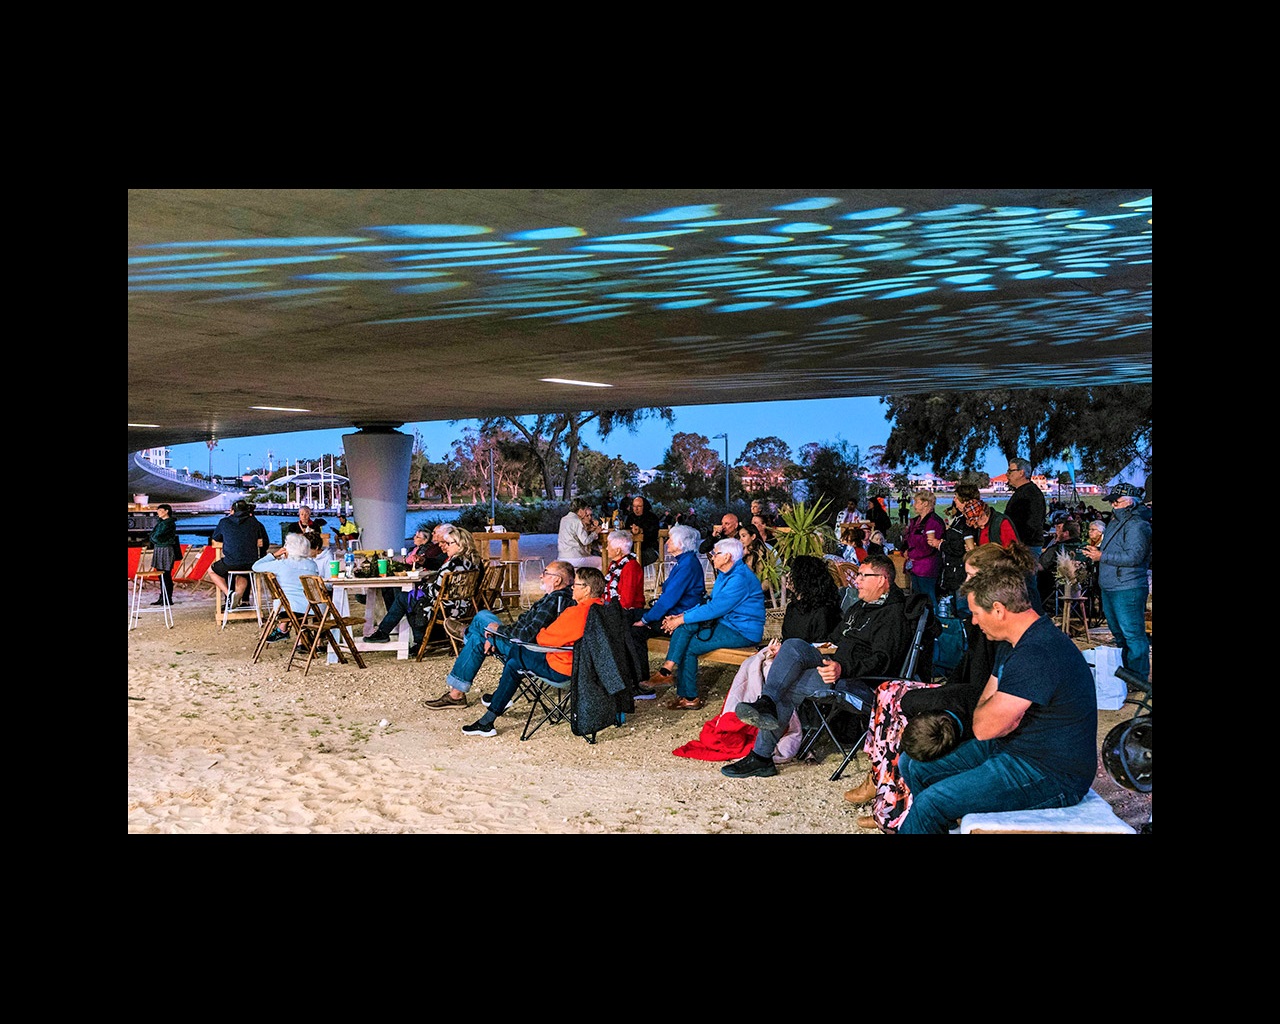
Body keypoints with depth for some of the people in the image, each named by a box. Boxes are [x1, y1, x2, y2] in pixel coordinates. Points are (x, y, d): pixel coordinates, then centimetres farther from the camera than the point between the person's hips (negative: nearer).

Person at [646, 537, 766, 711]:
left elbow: (714, 609, -24)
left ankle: (689, 698, -5)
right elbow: (710, 603, 12)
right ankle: (667, 671, -19)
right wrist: (681, 616, -1)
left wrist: (682, 619, -17)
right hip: (726, 623, 9)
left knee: (689, 646, -15)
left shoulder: (740, 578, -21)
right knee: (686, 626, -13)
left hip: (743, 632, -9)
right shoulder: (725, 574, 13)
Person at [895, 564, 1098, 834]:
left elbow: (984, 727, -24)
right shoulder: (1023, 643, 10)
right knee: (913, 764, 10)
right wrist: (990, 712, -9)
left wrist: (983, 711, -2)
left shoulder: (1038, 655, -26)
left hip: (1051, 776, -11)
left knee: (931, 802, -21)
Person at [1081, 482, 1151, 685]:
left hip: (1127, 590, -10)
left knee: (1133, 635, -5)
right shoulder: (1115, 522, 16)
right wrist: (1093, 553, 7)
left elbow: (1134, 556, -24)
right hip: (1109, 588, 10)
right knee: (1119, 634, 20)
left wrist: (1102, 556, -19)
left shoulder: (1136, 525, -14)